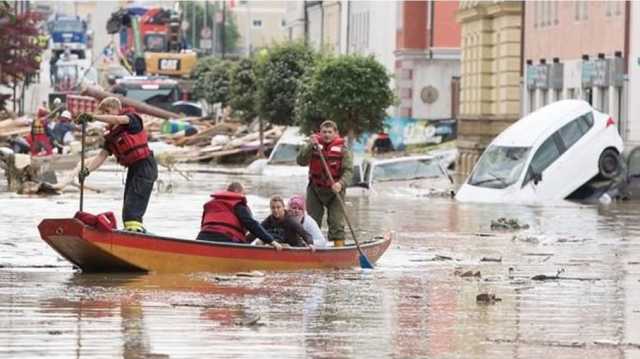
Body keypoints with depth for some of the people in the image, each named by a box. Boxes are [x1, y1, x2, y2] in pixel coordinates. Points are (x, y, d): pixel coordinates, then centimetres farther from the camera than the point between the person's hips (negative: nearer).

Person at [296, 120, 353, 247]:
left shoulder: (342, 148, -6)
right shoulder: (314, 145, 0)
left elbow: (349, 170, -14)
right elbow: (300, 161, -12)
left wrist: (341, 184, -31)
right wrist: (310, 146, -25)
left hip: (334, 190, -2)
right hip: (315, 189, 2)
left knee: (336, 222, -4)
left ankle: (339, 246, 0)